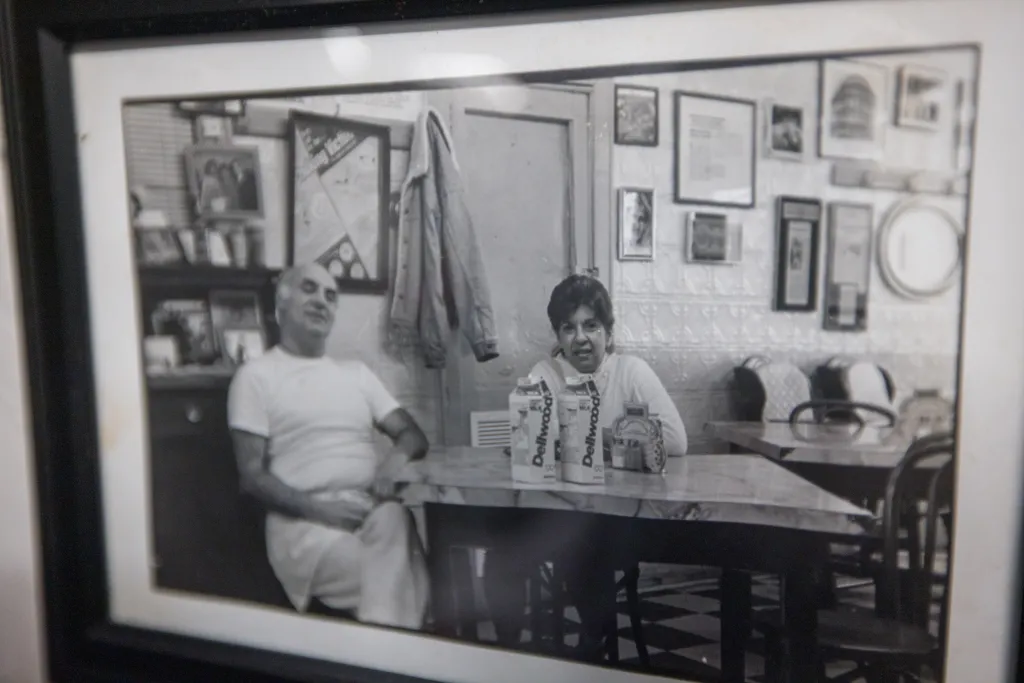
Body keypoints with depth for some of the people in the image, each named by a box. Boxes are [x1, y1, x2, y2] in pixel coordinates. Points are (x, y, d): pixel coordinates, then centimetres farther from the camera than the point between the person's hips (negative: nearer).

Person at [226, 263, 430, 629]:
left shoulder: (356, 372, 21)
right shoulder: (255, 375, 6)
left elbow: (413, 434, 16)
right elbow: (252, 475, -1)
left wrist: (396, 457, -9)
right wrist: (317, 508, -16)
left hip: (372, 509, 5)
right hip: (303, 519, -5)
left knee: (395, 519, -31)